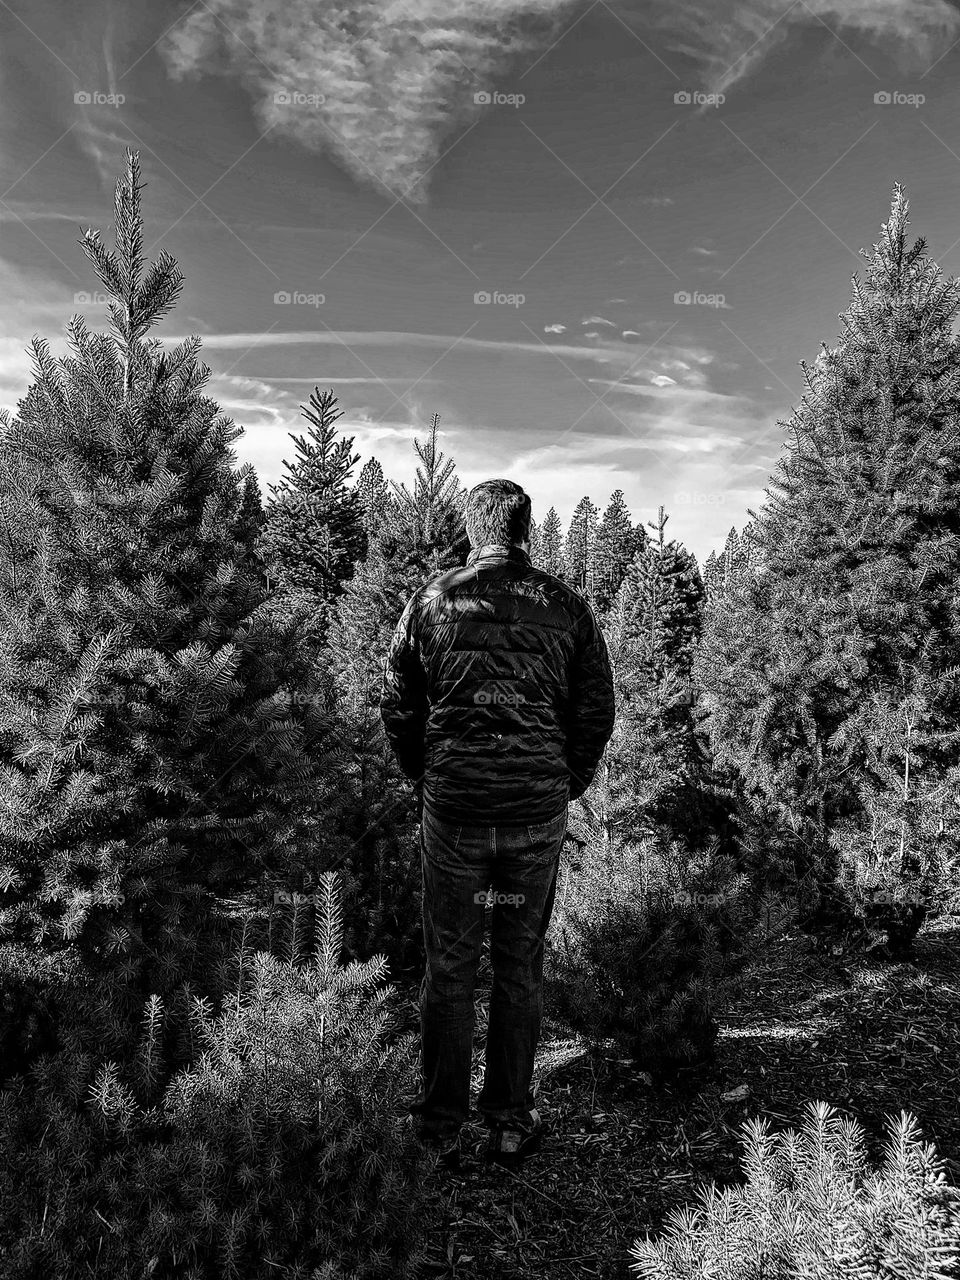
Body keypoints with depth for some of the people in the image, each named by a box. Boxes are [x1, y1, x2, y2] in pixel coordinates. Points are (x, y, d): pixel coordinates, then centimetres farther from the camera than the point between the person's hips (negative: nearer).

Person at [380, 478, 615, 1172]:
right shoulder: (567, 606, 2)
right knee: (521, 969, 14)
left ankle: (441, 1131, 24)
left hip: (452, 809, -1)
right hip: (540, 811, 1)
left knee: (448, 969, 12)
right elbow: (597, 714, 3)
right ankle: (511, 1124, 26)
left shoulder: (432, 600, -1)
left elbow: (398, 708, 1)